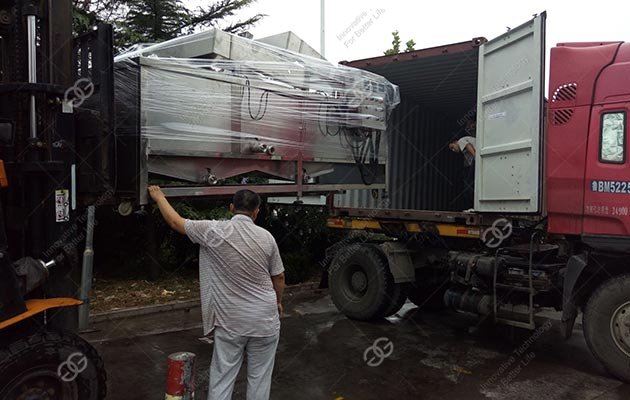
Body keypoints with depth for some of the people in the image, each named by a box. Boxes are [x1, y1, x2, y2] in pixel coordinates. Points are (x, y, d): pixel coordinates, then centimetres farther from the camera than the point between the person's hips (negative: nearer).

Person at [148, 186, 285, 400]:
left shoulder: (213, 231, -9)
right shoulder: (266, 237, -4)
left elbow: (175, 222, 4)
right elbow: (279, 277, 6)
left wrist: (159, 197, 20)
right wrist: (278, 301, 24)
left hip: (230, 321, -1)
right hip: (264, 318, 1)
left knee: (222, 378, 11)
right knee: (259, 376, 13)